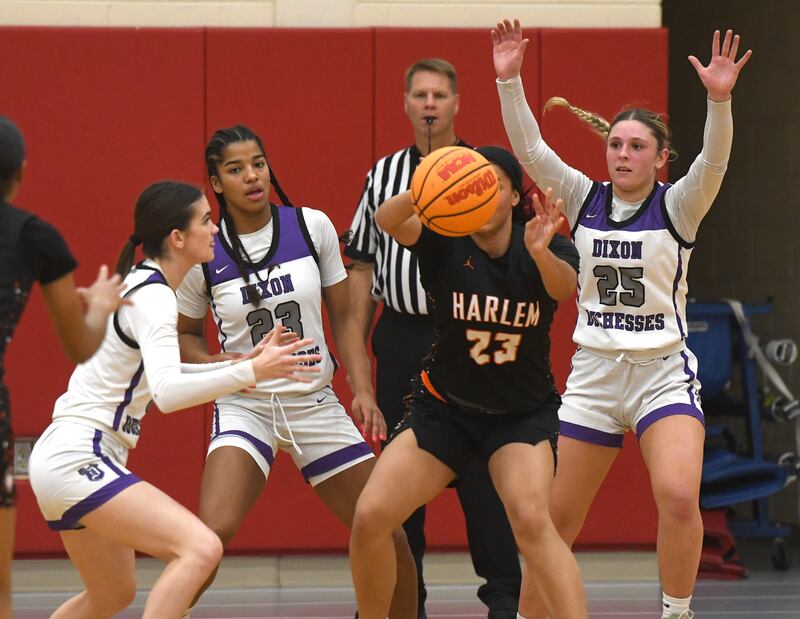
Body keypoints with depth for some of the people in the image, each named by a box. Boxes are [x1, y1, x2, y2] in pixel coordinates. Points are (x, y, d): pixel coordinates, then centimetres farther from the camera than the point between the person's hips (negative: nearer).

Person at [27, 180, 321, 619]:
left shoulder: (139, 285, 13)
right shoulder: (153, 298, -16)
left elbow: (158, 374, 27)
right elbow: (166, 393, -32)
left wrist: (240, 365, 21)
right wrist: (251, 373, -38)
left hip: (64, 458, 11)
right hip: (77, 459, -11)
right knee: (201, 548, -23)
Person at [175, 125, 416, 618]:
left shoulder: (312, 226, -1)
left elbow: (343, 318, 6)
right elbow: (186, 334, 10)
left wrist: (364, 391, -5)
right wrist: (215, 365, -11)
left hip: (317, 404, 2)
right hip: (244, 406, -2)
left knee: (390, 540, 2)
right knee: (213, 532, -27)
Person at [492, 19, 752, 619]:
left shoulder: (678, 206, -4)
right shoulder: (586, 199, 4)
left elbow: (713, 163, -23)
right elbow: (529, 148, -5)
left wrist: (719, 100, -40)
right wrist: (509, 79, -18)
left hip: (664, 371, -3)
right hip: (594, 371, 3)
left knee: (679, 497, -25)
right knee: (555, 516, 7)